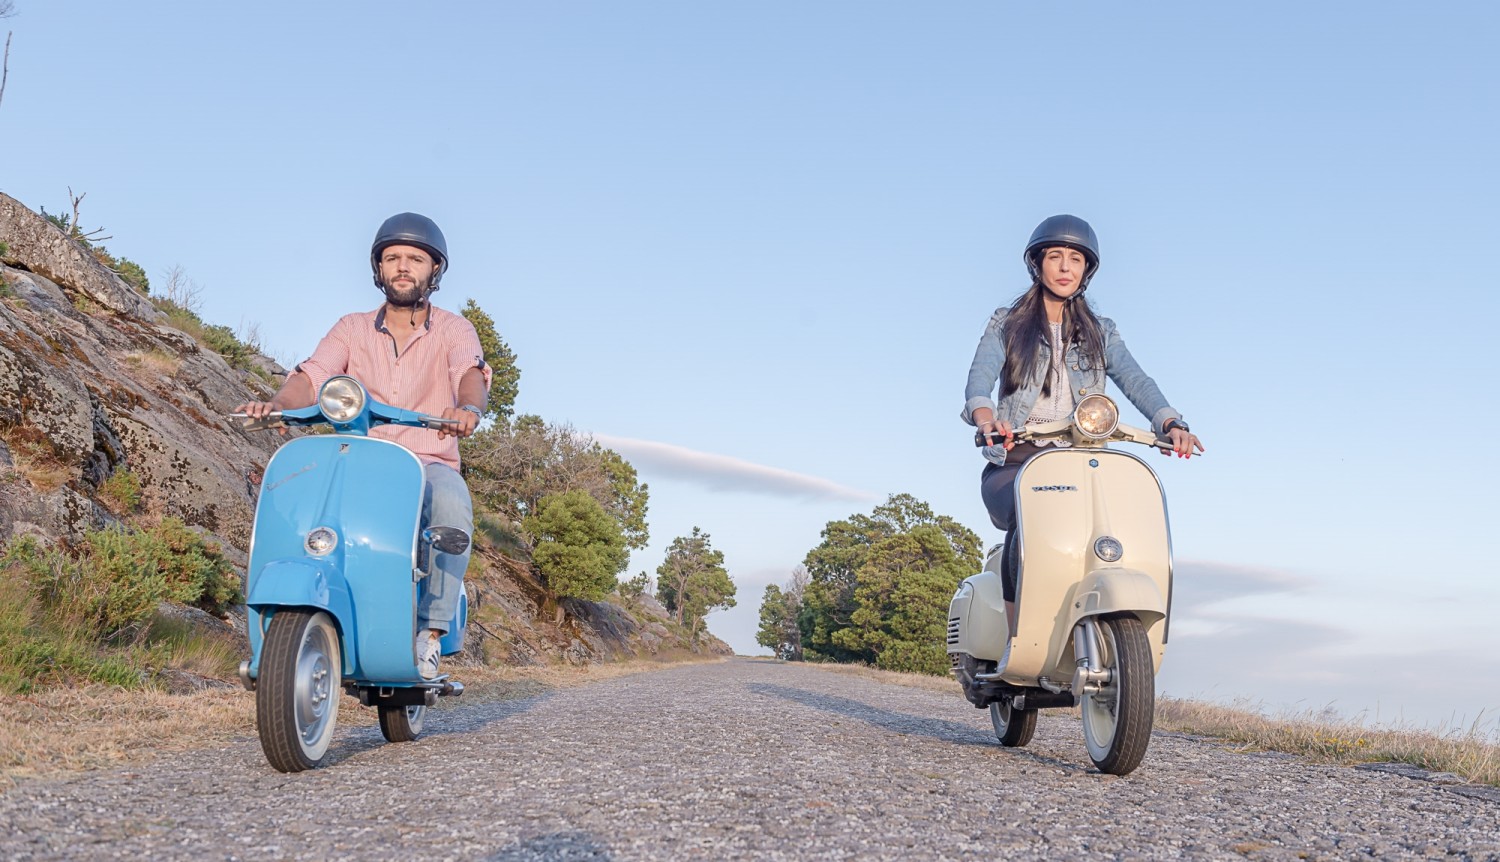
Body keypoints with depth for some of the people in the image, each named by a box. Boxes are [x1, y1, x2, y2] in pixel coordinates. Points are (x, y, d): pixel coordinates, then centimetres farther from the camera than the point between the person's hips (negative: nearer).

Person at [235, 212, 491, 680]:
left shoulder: (454, 329, 6)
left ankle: (429, 630, -29)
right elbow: (312, 375, -3)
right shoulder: (352, 329, 13)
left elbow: (471, 373, -16)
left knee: (452, 504, -36)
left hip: (430, 463, -2)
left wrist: (468, 408, -41)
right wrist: (277, 403, -27)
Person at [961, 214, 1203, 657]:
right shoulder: (1006, 324, 14)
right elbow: (980, 376, -6)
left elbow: (1135, 380, 2)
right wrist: (985, 416, -30)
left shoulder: (1100, 333, 20)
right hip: (1014, 459, -2)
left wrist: (1171, 422, -20)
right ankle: (1016, 642, -23)